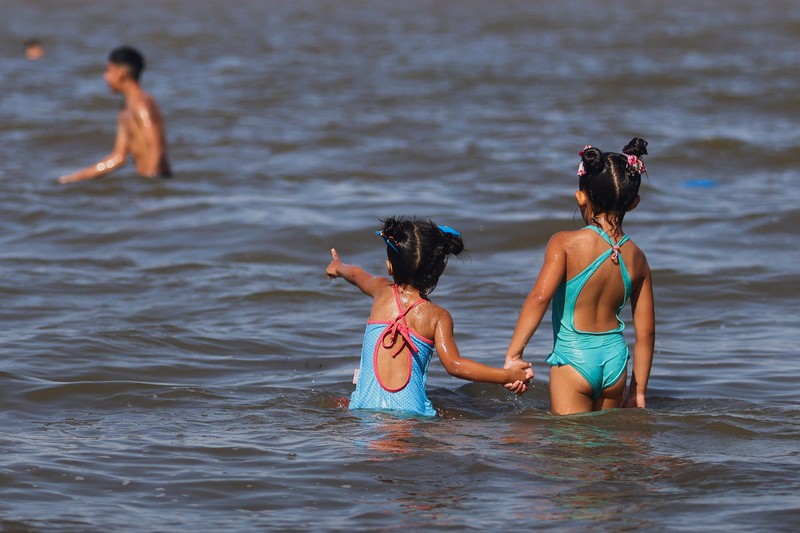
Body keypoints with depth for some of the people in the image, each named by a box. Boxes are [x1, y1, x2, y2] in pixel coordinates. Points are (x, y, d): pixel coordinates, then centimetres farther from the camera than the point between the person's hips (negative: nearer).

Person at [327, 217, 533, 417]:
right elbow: (454, 365, -15)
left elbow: (357, 275, 31)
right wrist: (507, 375, -11)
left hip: (365, 405, 3)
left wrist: (338, 267, 54)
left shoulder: (382, 291, 5)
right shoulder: (438, 317, -5)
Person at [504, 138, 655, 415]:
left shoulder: (565, 243, -10)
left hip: (573, 358, -4)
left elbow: (539, 297, -21)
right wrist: (638, 391, 17)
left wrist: (513, 354, -17)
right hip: (615, 359, 4)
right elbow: (646, 332, 8)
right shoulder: (636, 257, 4)